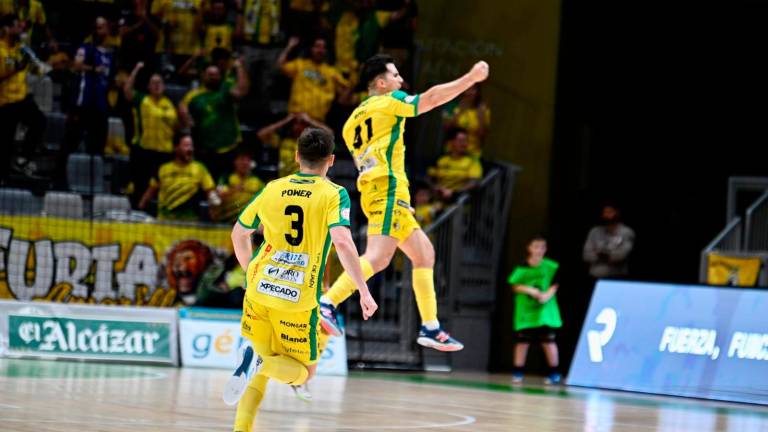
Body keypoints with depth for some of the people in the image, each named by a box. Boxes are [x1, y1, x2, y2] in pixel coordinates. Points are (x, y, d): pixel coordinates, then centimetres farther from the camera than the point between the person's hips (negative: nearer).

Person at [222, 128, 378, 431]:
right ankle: (258, 361, -19)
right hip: (299, 300, -4)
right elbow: (342, 241, -20)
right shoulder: (334, 194, -4)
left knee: (264, 364, 19)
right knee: (303, 372, 11)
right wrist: (364, 291, -17)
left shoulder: (272, 189, 8)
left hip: (259, 292, 4)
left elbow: (239, 234, 19)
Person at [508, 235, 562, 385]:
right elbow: (515, 286, -2)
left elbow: (555, 285, 0)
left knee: (548, 341, -1)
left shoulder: (551, 267, -2)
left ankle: (554, 373, 8)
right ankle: (517, 372, 13)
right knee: (522, 341, 4)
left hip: (545, 311, -1)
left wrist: (548, 294, -17)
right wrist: (529, 290, -16)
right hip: (525, 311, 1)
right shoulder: (522, 268, -2)